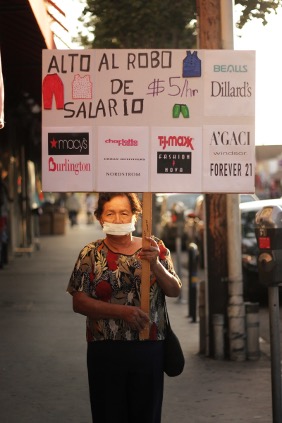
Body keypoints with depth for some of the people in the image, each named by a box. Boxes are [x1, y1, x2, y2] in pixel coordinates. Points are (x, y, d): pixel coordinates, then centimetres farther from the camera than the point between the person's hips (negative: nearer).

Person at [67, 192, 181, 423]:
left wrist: (155, 264, -16)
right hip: (105, 351, -1)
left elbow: (175, 291, 2)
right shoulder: (91, 254, 2)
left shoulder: (156, 248, 6)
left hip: (149, 349, 1)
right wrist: (122, 312, -16)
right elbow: (79, 302, -4)